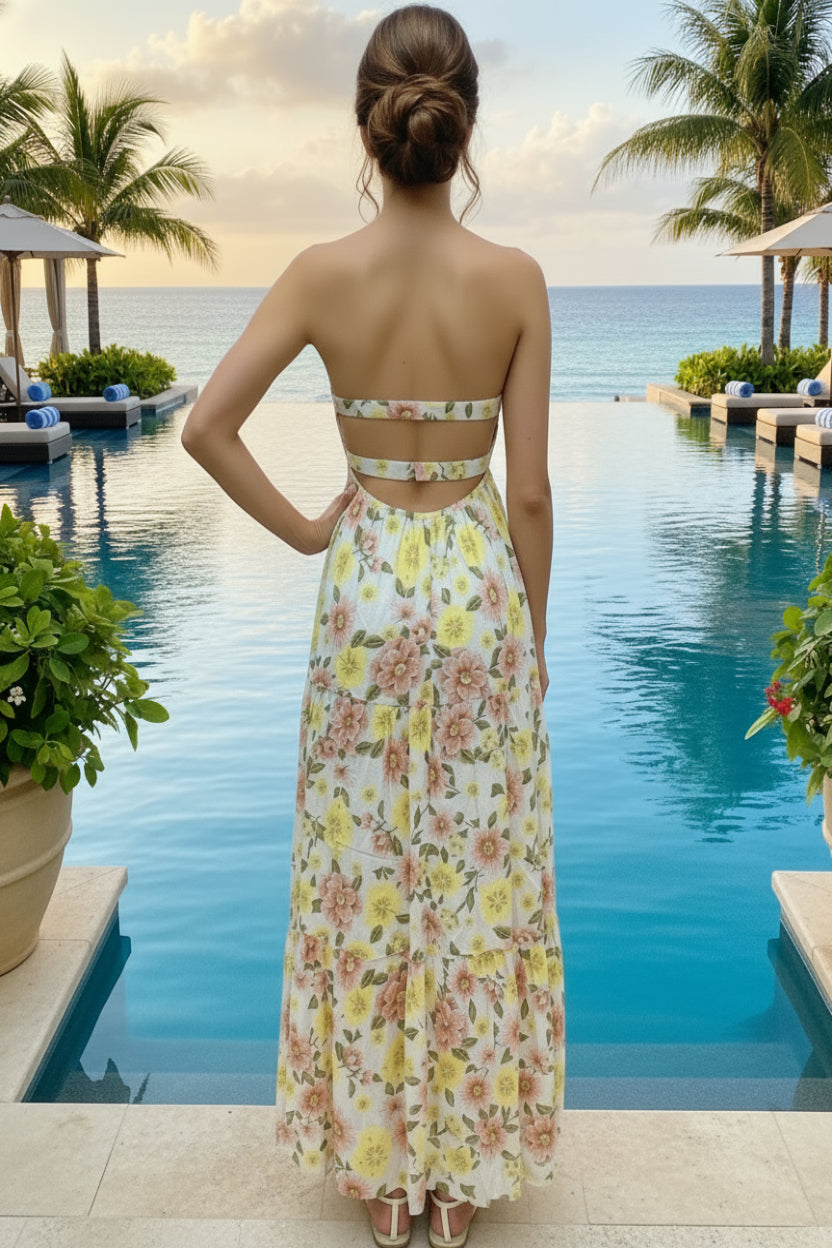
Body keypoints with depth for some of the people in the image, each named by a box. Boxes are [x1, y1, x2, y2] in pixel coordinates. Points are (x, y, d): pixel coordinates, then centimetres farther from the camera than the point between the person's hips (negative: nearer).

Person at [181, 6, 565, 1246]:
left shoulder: (324, 273, -7)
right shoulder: (515, 278, -8)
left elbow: (206, 426, -12)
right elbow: (531, 492, -7)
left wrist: (302, 530, 1)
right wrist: (533, 632, 5)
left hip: (368, 586, 1)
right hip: (480, 581, 0)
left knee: (368, 877, 14)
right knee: (477, 877, 12)